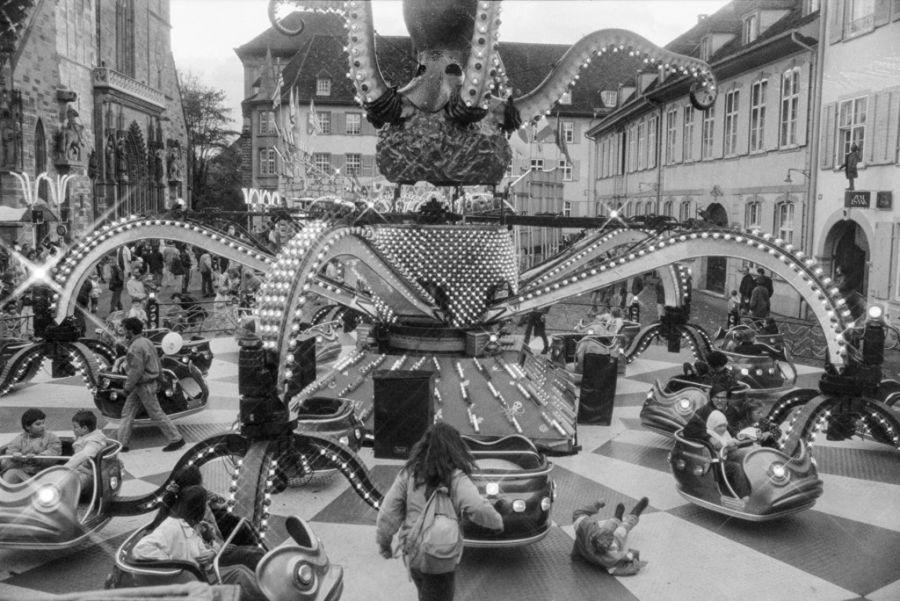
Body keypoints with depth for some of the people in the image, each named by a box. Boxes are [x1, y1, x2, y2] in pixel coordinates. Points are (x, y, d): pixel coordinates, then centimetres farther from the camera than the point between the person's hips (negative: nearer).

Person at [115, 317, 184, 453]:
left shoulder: (136, 347, -21)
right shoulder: (146, 342, 9)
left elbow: (136, 370, -24)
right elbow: (157, 363, 14)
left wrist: (128, 387, -15)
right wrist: (158, 378, 20)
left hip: (144, 386, -10)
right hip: (140, 386, 10)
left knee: (156, 414, -2)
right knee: (127, 412, 12)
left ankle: (176, 440, 5)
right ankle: (121, 443, 16)